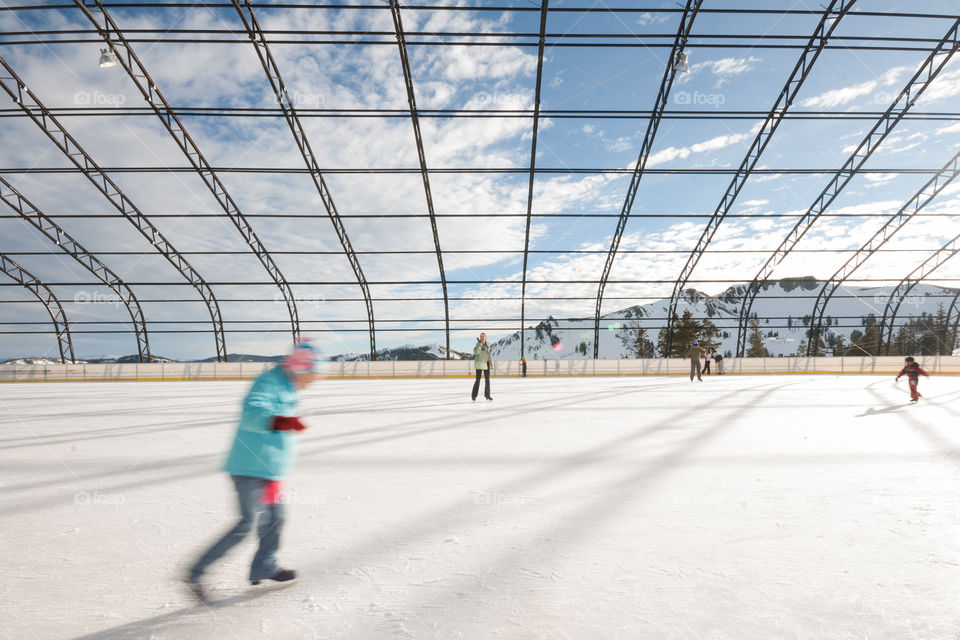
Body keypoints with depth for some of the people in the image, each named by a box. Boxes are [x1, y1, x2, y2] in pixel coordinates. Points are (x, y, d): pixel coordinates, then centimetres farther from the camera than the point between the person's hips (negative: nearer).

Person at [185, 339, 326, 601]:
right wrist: (278, 421, -52)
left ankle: (264, 567, 35)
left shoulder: (290, 390, 12)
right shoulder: (269, 382, -19)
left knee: (274, 516, 17)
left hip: (269, 469, 10)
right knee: (248, 522, -8)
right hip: (250, 468, -9)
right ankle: (196, 573, 4)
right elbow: (251, 412, -37)